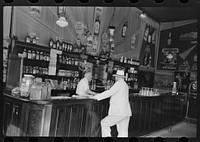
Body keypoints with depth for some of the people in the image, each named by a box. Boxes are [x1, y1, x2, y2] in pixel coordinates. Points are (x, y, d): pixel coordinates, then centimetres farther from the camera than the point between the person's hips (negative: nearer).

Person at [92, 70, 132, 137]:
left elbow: (109, 93, -16)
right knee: (123, 132, 9)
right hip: (126, 112, 9)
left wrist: (97, 96, -9)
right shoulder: (125, 85, 19)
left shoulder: (119, 83, -9)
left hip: (119, 113, -9)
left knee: (104, 123, 4)